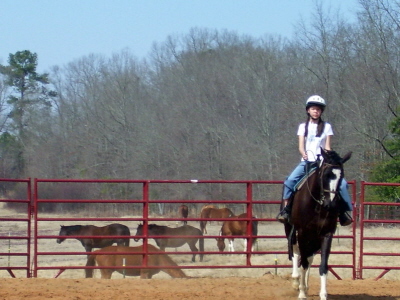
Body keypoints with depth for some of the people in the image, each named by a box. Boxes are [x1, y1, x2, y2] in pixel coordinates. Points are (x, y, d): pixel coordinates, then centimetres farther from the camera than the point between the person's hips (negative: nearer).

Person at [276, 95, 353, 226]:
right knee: (290, 181, -25)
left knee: (342, 183, -21)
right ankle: (285, 210, -19)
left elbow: (327, 146, 5)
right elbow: (301, 146, 2)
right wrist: (304, 155, -19)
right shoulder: (303, 127, 10)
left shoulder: (326, 127, 9)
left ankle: (346, 211, -12)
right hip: (307, 161, 0)